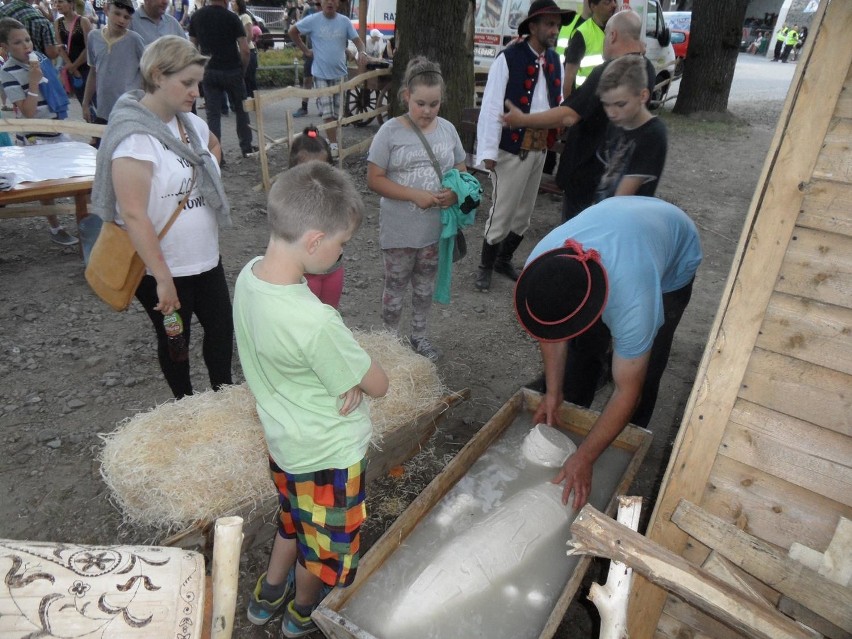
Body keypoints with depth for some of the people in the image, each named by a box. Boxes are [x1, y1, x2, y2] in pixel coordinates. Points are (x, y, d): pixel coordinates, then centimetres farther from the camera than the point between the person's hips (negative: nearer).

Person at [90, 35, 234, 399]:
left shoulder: (190, 122, 2)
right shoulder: (134, 136, -21)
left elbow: (213, 145, 27)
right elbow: (133, 215, -26)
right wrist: (163, 279, -25)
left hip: (206, 258, 7)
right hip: (162, 268, -7)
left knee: (222, 329, 14)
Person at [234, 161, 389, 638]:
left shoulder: (250, 274, -12)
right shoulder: (315, 322, -38)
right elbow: (378, 384, -24)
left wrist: (346, 375, -15)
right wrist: (360, 379, -4)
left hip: (284, 441, 7)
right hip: (328, 454, -7)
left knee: (295, 521, 34)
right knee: (327, 543, 24)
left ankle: (269, 594, 57)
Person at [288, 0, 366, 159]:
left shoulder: (345, 21, 1)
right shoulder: (313, 20, -4)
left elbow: (357, 40, 1)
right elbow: (293, 31, 7)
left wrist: (361, 52, -21)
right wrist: (305, 50, 2)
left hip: (340, 73, 3)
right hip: (321, 74, -2)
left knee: (337, 112, 10)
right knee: (328, 112, -8)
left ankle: (331, 140, 27)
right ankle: (334, 145, -5)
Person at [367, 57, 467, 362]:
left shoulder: (447, 129, 0)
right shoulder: (390, 131, -12)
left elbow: (460, 171, 10)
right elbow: (374, 179, -12)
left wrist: (455, 192, -13)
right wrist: (415, 195, -23)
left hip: (436, 228, 4)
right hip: (399, 231, -3)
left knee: (425, 287, 19)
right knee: (395, 288, 12)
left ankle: (419, 336, 39)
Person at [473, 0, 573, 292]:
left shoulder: (555, 61, 8)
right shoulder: (508, 59, -12)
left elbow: (558, 102, 14)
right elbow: (491, 107, -14)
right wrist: (489, 151, -17)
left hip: (540, 148, 7)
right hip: (512, 148, -7)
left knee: (524, 213, 16)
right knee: (502, 212, 1)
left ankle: (504, 260, 35)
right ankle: (485, 266, 20)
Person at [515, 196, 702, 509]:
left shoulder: (632, 302, -47)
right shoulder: (538, 265, -34)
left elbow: (627, 392, -34)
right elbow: (551, 327, -13)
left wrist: (583, 459, -31)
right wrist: (552, 394, -13)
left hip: (674, 263, -4)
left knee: (642, 369, -8)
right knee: (583, 347, 5)